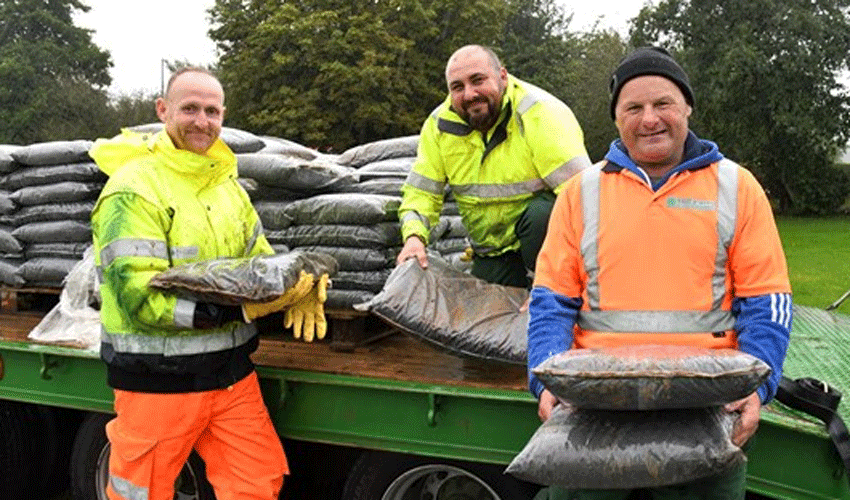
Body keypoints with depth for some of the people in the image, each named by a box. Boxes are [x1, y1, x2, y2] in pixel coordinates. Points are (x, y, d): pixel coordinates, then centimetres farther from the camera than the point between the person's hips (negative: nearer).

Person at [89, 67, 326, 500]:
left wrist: (297, 288, -10)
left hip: (231, 371, 6)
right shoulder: (134, 188, -14)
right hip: (157, 380, -6)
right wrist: (238, 309, -27)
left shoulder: (226, 182, 11)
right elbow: (139, 298, -21)